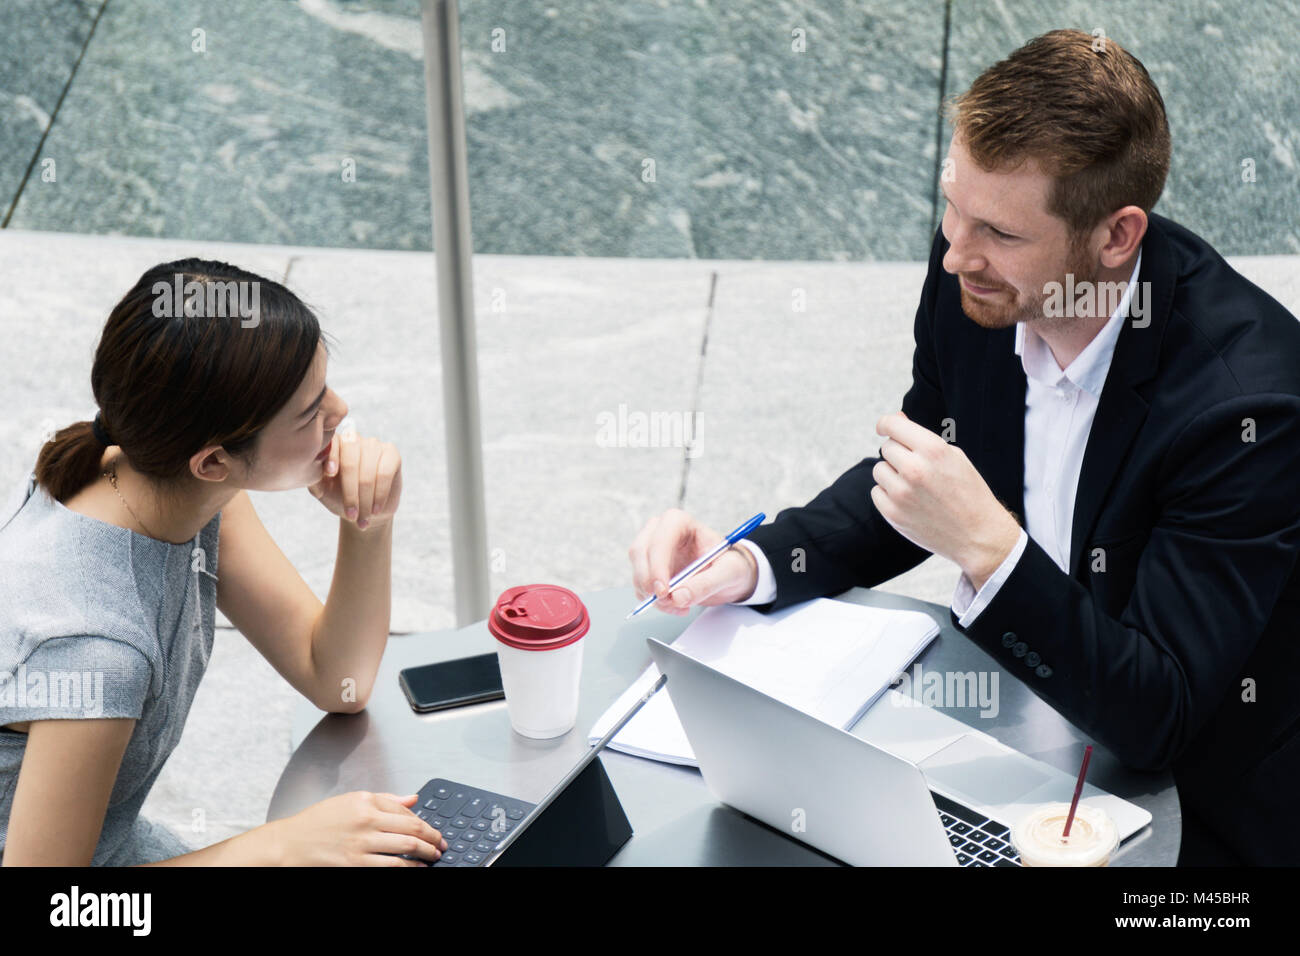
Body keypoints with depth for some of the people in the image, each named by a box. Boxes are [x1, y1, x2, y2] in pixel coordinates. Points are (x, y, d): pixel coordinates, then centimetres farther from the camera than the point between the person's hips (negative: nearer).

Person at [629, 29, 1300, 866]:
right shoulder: (973, 273, -13)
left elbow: (1155, 720, -27)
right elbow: (902, 489, 4)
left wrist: (986, 545, -38)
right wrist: (748, 565, -13)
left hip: (1186, 813, -5)